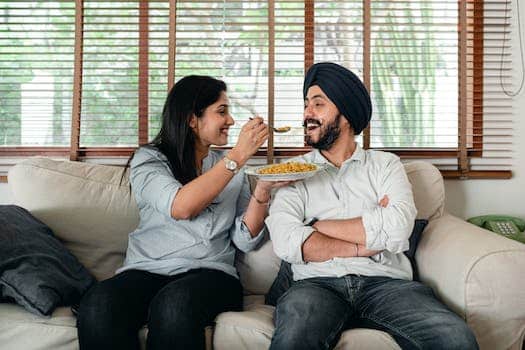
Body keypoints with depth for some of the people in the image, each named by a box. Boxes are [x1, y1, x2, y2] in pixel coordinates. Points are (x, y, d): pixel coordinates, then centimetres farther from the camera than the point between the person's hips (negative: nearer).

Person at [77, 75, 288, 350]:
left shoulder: (232, 166, 16)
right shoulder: (149, 159, 6)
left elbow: (244, 240, 8)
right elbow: (181, 207, -15)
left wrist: (263, 190, -7)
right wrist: (239, 155, -13)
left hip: (211, 272, 2)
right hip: (147, 271, -1)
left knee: (174, 305, -35)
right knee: (98, 308, -34)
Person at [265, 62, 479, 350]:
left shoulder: (385, 164, 15)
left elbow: (397, 229, -6)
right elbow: (285, 241, -6)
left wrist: (318, 226, -1)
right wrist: (365, 245, -5)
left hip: (385, 282, 2)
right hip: (317, 282, -1)